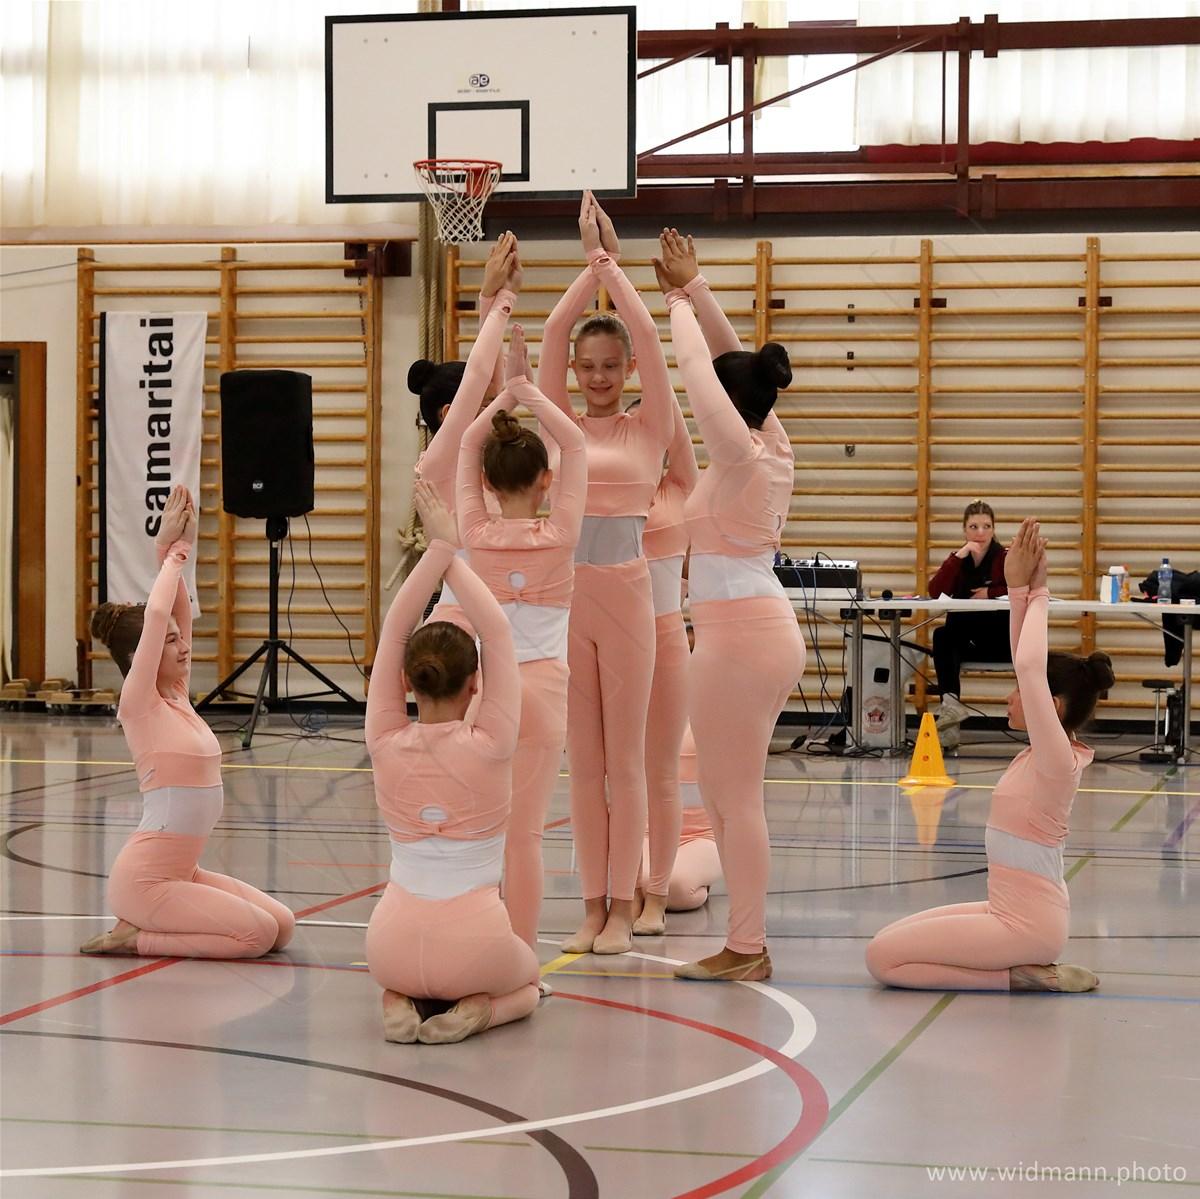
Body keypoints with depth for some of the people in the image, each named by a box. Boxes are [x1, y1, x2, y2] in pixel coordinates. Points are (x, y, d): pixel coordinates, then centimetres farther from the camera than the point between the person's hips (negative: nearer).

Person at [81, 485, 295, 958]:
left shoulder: (176, 698, 10)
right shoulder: (138, 704, -11)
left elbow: (178, 613, 9)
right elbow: (155, 615, -23)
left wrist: (177, 551, -2)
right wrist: (174, 552, -10)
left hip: (181, 872, 9)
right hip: (145, 878, -9)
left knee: (281, 926, 3)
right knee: (258, 933, -16)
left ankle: (145, 929, 9)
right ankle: (135, 937, -5)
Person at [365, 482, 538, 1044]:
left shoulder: (386, 745, -3)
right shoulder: (489, 746, -9)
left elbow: (394, 631, 2)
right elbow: (496, 631, -3)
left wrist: (439, 548, 1)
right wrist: (451, 554, 2)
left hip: (394, 946, 2)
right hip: (474, 944, -2)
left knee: (400, 969, 39)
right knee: (525, 982, 32)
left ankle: (400, 1001, 6)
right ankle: (477, 1009, 0)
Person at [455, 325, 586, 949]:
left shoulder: (476, 534, 1)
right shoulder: (558, 536, -4)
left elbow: (469, 442, 14)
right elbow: (574, 443, 5)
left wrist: (509, 390, 17)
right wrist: (526, 390, 7)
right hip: (542, 686, -2)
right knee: (525, 832, -4)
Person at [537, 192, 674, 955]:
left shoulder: (651, 429, 3)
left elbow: (648, 336, -6)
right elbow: (554, 331, -1)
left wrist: (613, 263, -3)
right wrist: (591, 261, -3)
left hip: (627, 596, -2)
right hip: (567, 596, 2)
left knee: (625, 758, 3)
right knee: (582, 760, 7)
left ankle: (623, 906, 9)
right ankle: (594, 904, 14)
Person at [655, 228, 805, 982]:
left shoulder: (742, 460, -14)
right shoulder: (774, 452, 7)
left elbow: (698, 369, -13)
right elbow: (731, 364, 14)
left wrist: (679, 302, 1)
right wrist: (694, 288, 14)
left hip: (740, 637, -9)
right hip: (765, 631, 9)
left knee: (734, 797, -3)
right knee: (730, 793, 14)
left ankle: (747, 949, 2)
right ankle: (748, 941, 17)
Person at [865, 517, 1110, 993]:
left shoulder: (1058, 760, -17)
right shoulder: (1044, 753, 7)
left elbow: (1028, 667, -26)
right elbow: (1026, 665, 7)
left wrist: (1037, 594, -14)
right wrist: (1018, 588, -1)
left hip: (1027, 923, -10)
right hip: (1010, 911, 10)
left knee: (883, 958, -10)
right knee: (887, 940, 13)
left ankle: (1019, 975, -8)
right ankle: (1026, 968, 9)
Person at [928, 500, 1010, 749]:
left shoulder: (1006, 558, 0)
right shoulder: (958, 559, 10)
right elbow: (935, 592, -8)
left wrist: (990, 593, -18)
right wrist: (959, 556, -17)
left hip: (999, 643, -4)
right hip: (963, 644, 4)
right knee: (942, 636, -28)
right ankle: (950, 700, -39)